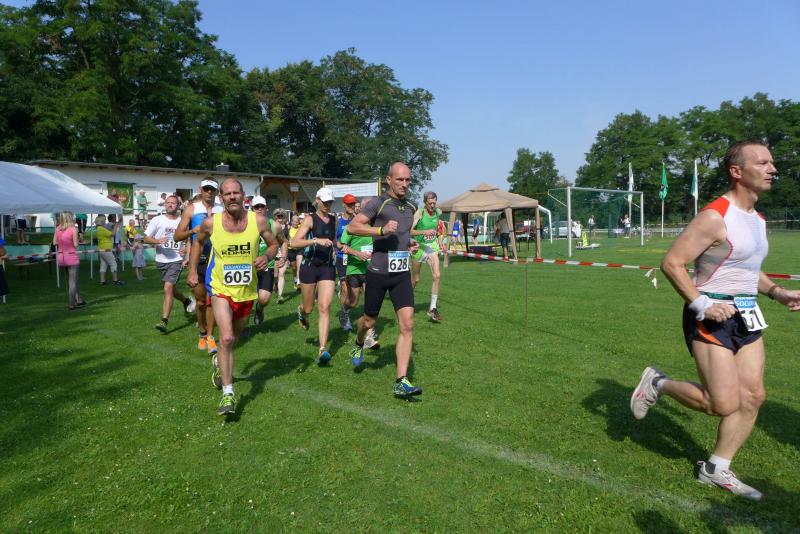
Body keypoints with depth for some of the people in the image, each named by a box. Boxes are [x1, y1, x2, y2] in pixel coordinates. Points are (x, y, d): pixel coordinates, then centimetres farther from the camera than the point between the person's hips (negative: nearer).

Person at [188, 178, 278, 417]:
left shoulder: (258, 221, -12)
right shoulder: (211, 223, -11)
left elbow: (273, 244, 3)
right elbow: (198, 242, 11)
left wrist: (266, 257, -18)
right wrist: (192, 271, 7)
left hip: (246, 291, 3)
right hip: (220, 289, -2)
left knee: (233, 337, 22)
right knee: (227, 338, -20)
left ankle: (219, 362, 55)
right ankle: (228, 394, -10)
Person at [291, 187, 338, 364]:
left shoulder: (333, 219, 10)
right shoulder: (310, 219, -5)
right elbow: (294, 242, -18)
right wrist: (316, 240, -28)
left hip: (328, 267, 3)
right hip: (310, 266, -3)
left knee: (324, 308, -9)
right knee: (308, 308, 10)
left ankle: (323, 350, -11)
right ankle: (301, 311, 50)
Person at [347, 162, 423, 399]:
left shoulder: (411, 208, 11)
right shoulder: (378, 204, -9)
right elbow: (352, 227, -20)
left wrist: (410, 243, 10)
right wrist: (381, 230, -31)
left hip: (402, 274, 4)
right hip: (379, 273, -4)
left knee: (407, 325, -8)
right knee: (369, 321, 13)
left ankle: (401, 382, -5)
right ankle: (358, 344, 49)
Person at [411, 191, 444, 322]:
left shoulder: (438, 212, 0)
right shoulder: (419, 213, -15)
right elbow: (409, 231, -25)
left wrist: (439, 240, 14)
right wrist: (425, 232, -36)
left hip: (432, 246, 4)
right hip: (420, 246, -3)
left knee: (437, 275, -14)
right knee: (415, 279, 9)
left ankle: (432, 308, -6)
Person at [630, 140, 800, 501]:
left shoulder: (757, 219, 13)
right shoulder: (715, 217, -16)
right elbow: (671, 263, -19)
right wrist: (701, 304, -24)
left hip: (745, 317, 9)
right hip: (712, 318, -9)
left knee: (752, 397, 7)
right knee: (724, 404, -9)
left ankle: (716, 470, 21)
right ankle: (658, 384, 15)